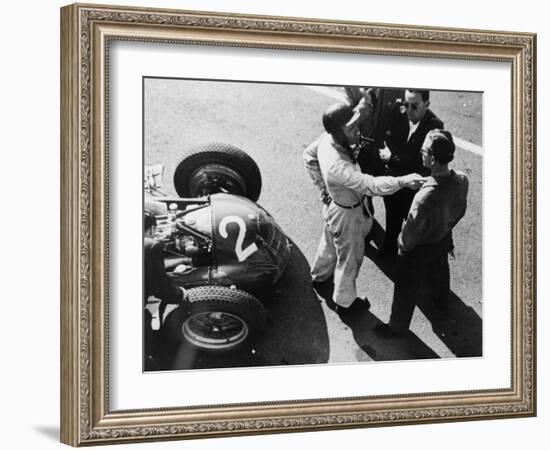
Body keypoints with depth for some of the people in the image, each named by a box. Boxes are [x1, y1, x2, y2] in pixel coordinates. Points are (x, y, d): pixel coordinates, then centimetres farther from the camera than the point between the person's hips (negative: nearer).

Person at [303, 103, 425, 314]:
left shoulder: (326, 139, -20)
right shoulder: (337, 166, -45)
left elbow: (308, 155, 0)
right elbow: (370, 185, -47)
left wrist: (322, 184, 6)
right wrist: (403, 181, -54)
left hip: (333, 202, 8)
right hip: (346, 214, -8)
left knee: (329, 243, 35)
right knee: (350, 258, 19)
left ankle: (319, 275, 63)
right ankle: (344, 300, 43)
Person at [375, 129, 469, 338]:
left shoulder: (426, 197, -46)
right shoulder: (461, 181, -26)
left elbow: (411, 232, -28)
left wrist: (402, 245, -5)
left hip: (420, 249, -6)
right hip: (444, 240, 6)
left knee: (407, 288, 20)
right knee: (439, 270, 37)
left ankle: (398, 326, 44)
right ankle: (441, 299, 67)